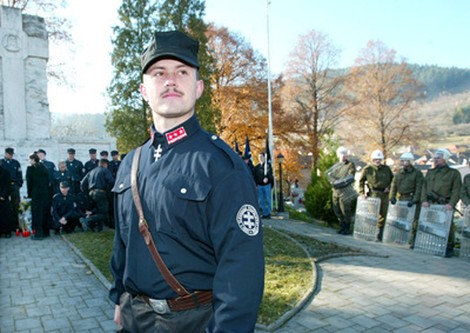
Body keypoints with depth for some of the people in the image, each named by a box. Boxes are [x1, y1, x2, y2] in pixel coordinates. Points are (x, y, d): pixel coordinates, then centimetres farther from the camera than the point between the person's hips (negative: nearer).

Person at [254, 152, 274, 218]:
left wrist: (267, 178, -31)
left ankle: (268, 213, 7)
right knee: (261, 201, 4)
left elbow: (269, 173, -13)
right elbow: (255, 176, 16)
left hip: (267, 184, -4)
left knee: (268, 200, -1)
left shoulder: (268, 165, 0)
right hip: (259, 185, 4)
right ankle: (264, 214, 11)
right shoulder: (257, 167, 13)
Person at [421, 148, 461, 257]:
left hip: (445, 206, -4)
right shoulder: (430, 172, 16)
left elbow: (456, 191, -4)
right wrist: (424, 200, -4)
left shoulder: (454, 173, 4)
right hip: (430, 205, 4)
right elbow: (424, 187, 11)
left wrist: (451, 204, -16)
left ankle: (449, 249, 8)